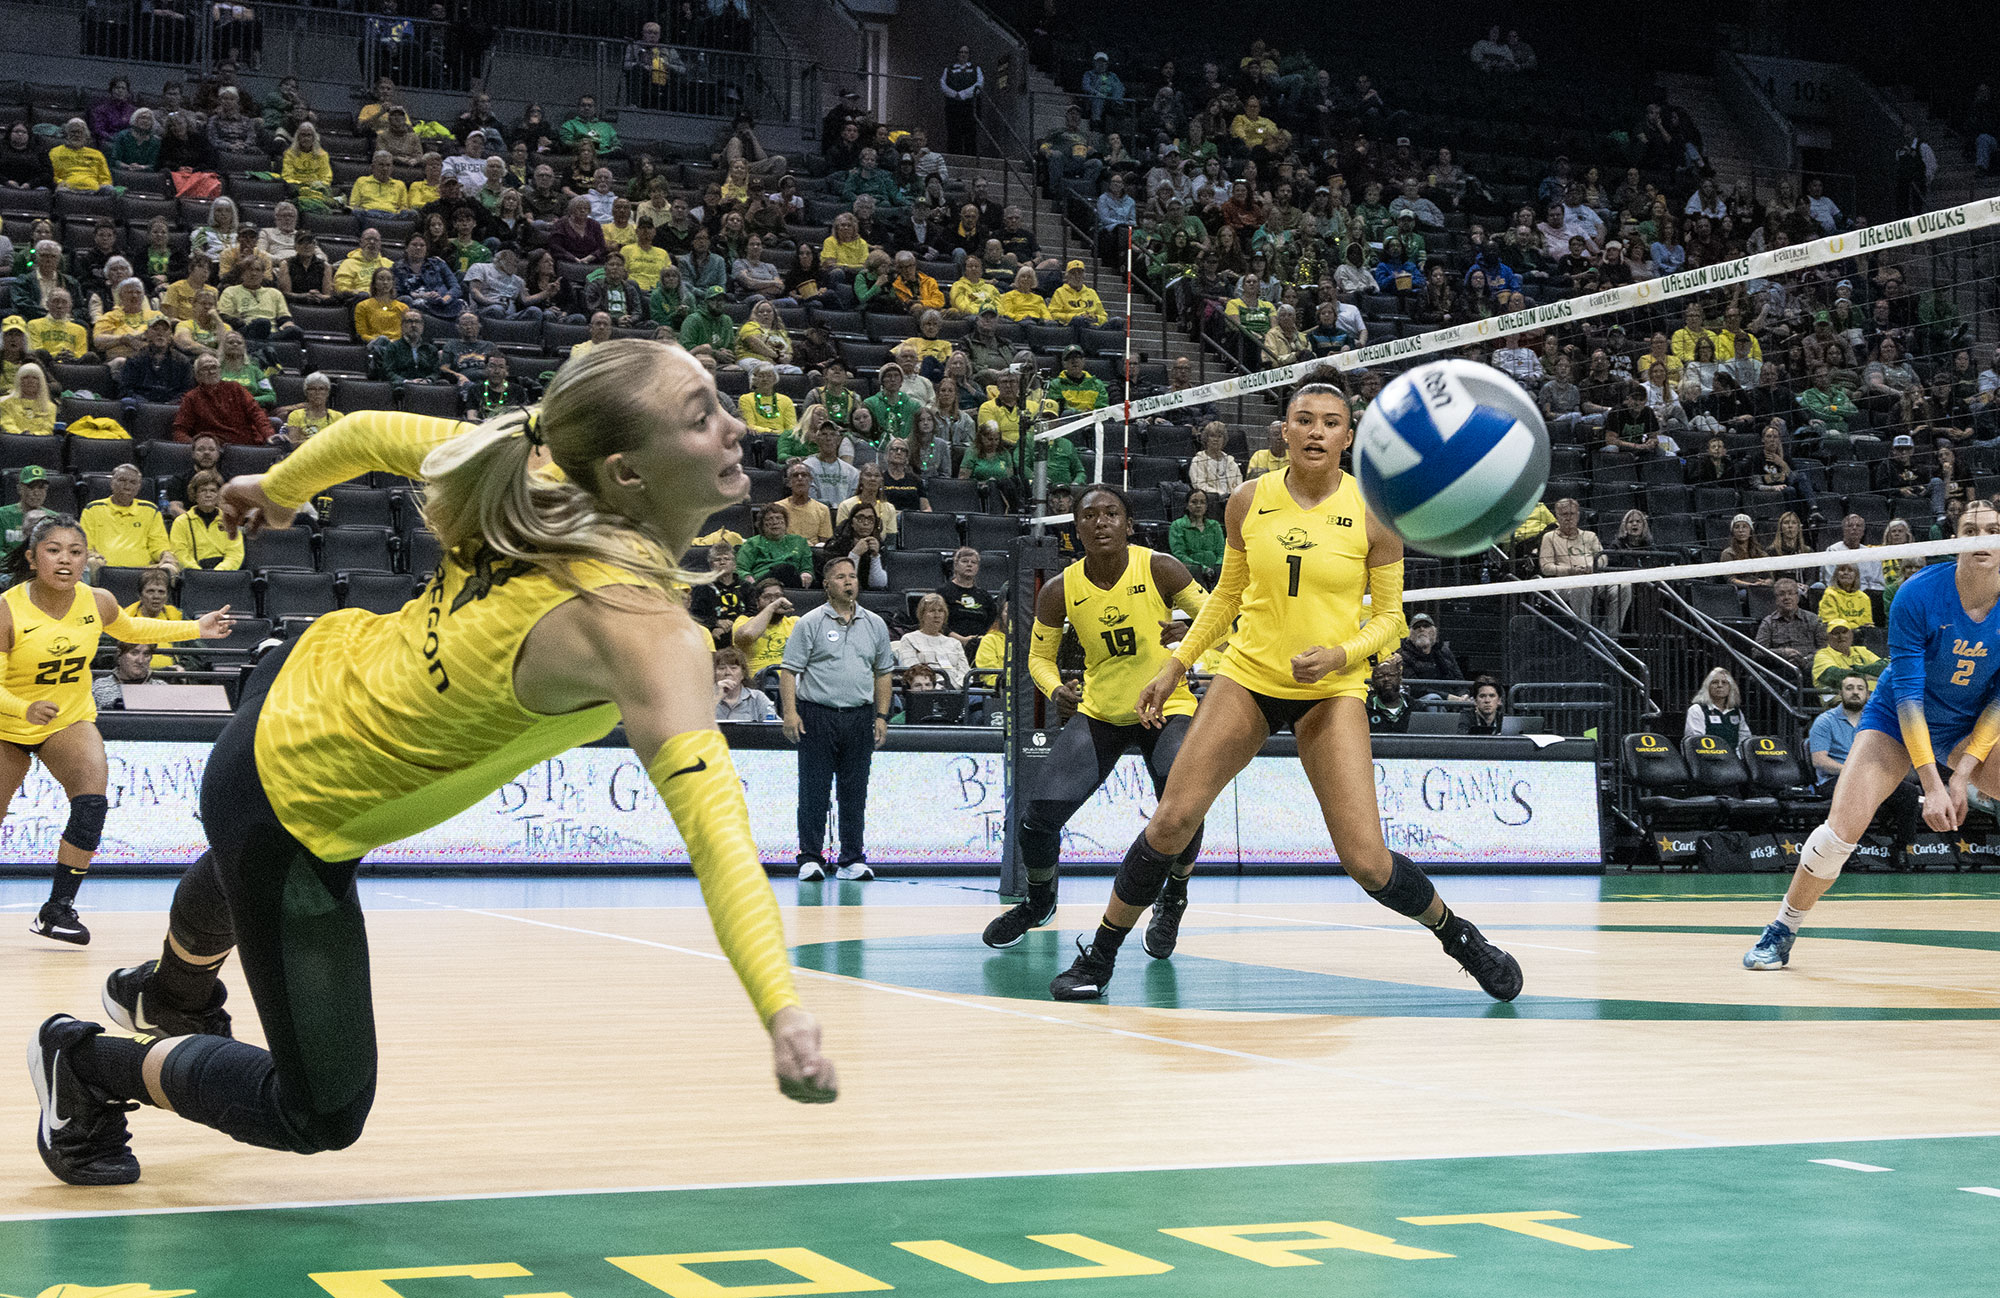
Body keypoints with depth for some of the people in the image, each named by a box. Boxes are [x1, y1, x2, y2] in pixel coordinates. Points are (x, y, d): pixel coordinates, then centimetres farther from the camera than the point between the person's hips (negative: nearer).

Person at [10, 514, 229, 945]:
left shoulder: (98, 602, -12)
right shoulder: (7, 611, -26)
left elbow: (131, 629, 12)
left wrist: (197, 629, 10)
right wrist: (26, 708, -43)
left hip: (71, 720, 2)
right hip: (8, 729, -2)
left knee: (91, 805, -22)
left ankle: (57, 909, -13)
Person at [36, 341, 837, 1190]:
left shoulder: (542, 474, -16)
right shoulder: (637, 625, -37)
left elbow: (371, 433, -2)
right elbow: (712, 818, -51)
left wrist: (276, 490, 18)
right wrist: (781, 1010, -60)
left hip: (310, 676, 9)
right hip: (301, 809, -9)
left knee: (243, 874, 43)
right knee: (322, 1115, 5)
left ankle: (170, 996, 74)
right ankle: (92, 1069, 24)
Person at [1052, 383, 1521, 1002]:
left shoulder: (1374, 513, -8)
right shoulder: (1249, 502, -1)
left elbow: (1389, 616, -1)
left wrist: (1340, 655, -19)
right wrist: (1175, 667, 10)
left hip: (1332, 690, -2)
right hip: (1247, 675, 2)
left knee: (1366, 861, -11)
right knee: (1173, 819, -10)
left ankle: (1459, 935, 17)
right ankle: (1099, 954, 9)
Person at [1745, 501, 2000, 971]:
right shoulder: (1918, 594, -23)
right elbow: (1907, 692, -23)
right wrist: (1931, 784, -28)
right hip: (1897, 721, -3)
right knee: (1842, 829, -17)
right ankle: (1782, 931, 4)